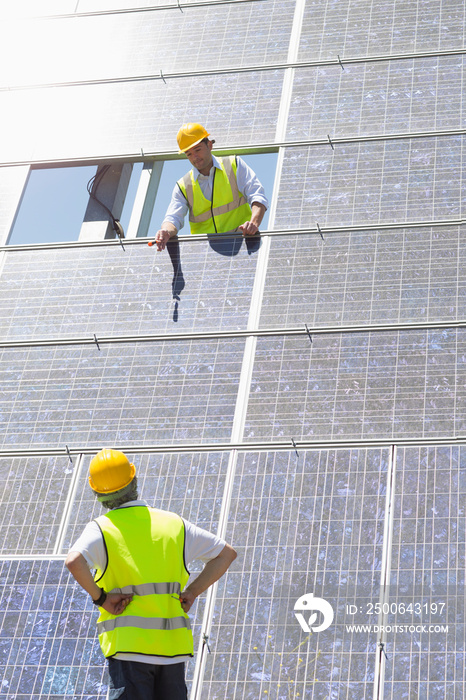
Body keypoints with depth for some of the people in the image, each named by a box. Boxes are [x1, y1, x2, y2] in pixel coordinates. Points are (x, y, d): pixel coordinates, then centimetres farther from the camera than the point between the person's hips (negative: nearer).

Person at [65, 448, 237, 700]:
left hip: (129, 646, -4)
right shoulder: (173, 524, 10)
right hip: (173, 647, 4)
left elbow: (74, 561, -24)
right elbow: (227, 553, 15)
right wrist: (192, 592, 11)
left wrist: (99, 597, -9)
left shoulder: (102, 529, -3)